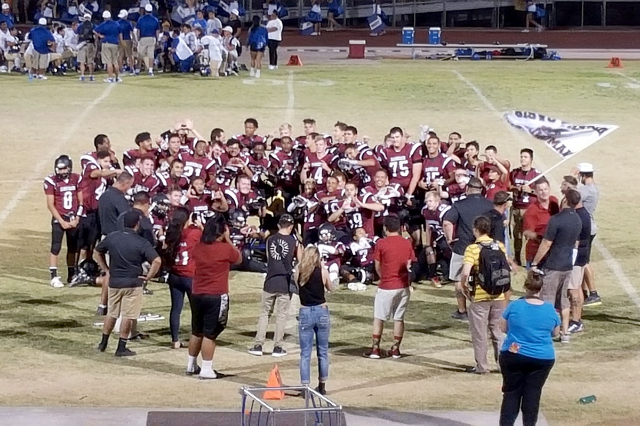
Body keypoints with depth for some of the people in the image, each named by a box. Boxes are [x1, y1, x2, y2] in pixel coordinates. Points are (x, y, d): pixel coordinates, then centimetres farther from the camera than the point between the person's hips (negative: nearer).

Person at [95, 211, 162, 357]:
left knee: (112, 314, 19)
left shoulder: (112, 237, 0)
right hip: (133, 283, -4)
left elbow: (98, 252, 14)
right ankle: (121, 347, 6)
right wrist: (148, 277, -10)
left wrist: (106, 270, 18)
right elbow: (157, 261, -21)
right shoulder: (141, 243, -13)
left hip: (114, 282, 4)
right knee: (128, 316, 4)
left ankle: (103, 343, 27)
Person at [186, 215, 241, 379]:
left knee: (196, 332, 17)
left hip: (197, 295, 6)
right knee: (210, 334, -2)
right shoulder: (225, 249, -13)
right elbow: (238, 259, 6)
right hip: (216, 296, -6)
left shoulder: (198, 247, 3)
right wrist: (228, 239, 7)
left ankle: (191, 365, 26)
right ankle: (206, 369, 0)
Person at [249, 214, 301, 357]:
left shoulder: (270, 240, 4)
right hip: (286, 281, -2)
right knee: (281, 315, 3)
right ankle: (277, 347, 5)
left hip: (270, 280, 2)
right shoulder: (294, 241, -3)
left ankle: (258, 345, 6)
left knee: (265, 313, 9)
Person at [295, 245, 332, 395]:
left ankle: (305, 386, 0)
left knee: (305, 353, 4)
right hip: (322, 312, 0)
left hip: (305, 314, 0)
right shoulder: (322, 272, -6)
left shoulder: (299, 272, -4)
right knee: (323, 352, 12)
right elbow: (329, 288, 10)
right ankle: (322, 386, 19)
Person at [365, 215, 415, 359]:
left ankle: (375, 349, 6)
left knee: (379, 318, 7)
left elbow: (377, 267, -3)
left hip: (386, 287, -3)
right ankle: (395, 349, 13)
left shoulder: (381, 244, -9)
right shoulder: (407, 243, 1)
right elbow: (409, 265, 5)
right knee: (399, 318, 10)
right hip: (403, 286, 3)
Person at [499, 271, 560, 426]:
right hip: (542, 359, 1)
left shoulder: (514, 306, -7)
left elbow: (503, 328, 4)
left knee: (511, 393, 6)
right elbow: (555, 333, 11)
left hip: (513, 356, -1)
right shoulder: (550, 309, -3)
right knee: (532, 394, 5)